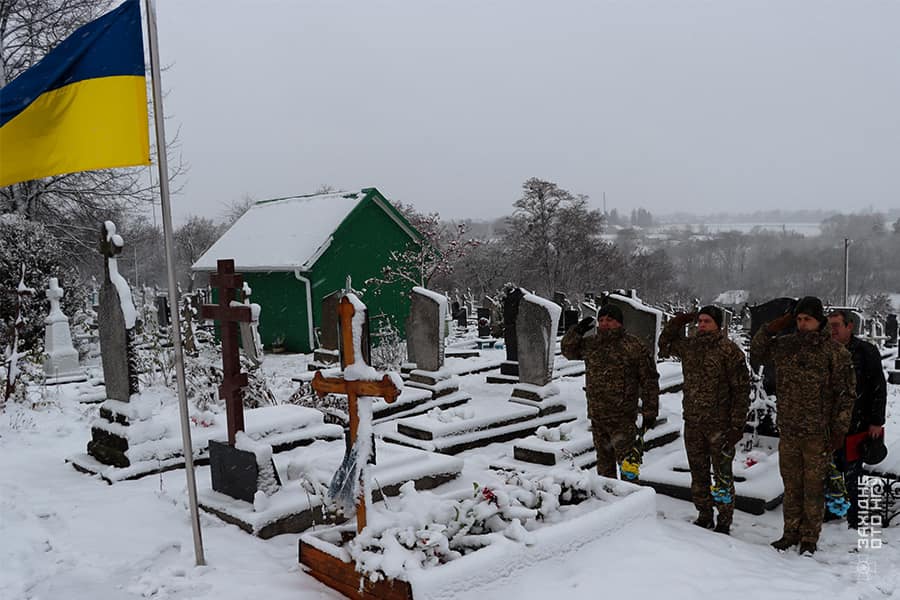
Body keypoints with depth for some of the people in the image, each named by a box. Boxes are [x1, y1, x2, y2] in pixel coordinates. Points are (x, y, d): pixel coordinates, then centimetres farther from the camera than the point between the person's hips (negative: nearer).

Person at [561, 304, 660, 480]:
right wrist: (577, 331, 3)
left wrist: (649, 412, -8)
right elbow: (568, 350, 22)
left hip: (623, 417, -5)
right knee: (604, 459, 17)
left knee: (626, 460, -6)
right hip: (597, 415, 6)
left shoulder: (634, 346, -8)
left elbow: (649, 381, -6)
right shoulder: (590, 343, 7)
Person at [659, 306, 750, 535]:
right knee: (698, 473, 15)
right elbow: (664, 346, 25)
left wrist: (737, 424, -14)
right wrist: (676, 323, 8)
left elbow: (741, 389, -11)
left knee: (722, 475, 3)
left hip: (719, 423, -5)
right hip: (692, 422, 5)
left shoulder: (729, 349, -10)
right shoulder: (688, 346, 6)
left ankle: (724, 522, 15)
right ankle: (704, 515, 29)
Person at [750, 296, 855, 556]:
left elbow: (845, 393, -5)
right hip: (788, 432, 4)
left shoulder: (835, 352, -7)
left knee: (813, 488, 6)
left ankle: (809, 538, 19)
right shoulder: (784, 345, 4)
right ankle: (791, 533, 26)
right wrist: (770, 329, 3)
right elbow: (756, 354, 17)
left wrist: (839, 429, -8)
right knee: (791, 486, 13)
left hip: (818, 434, -4)